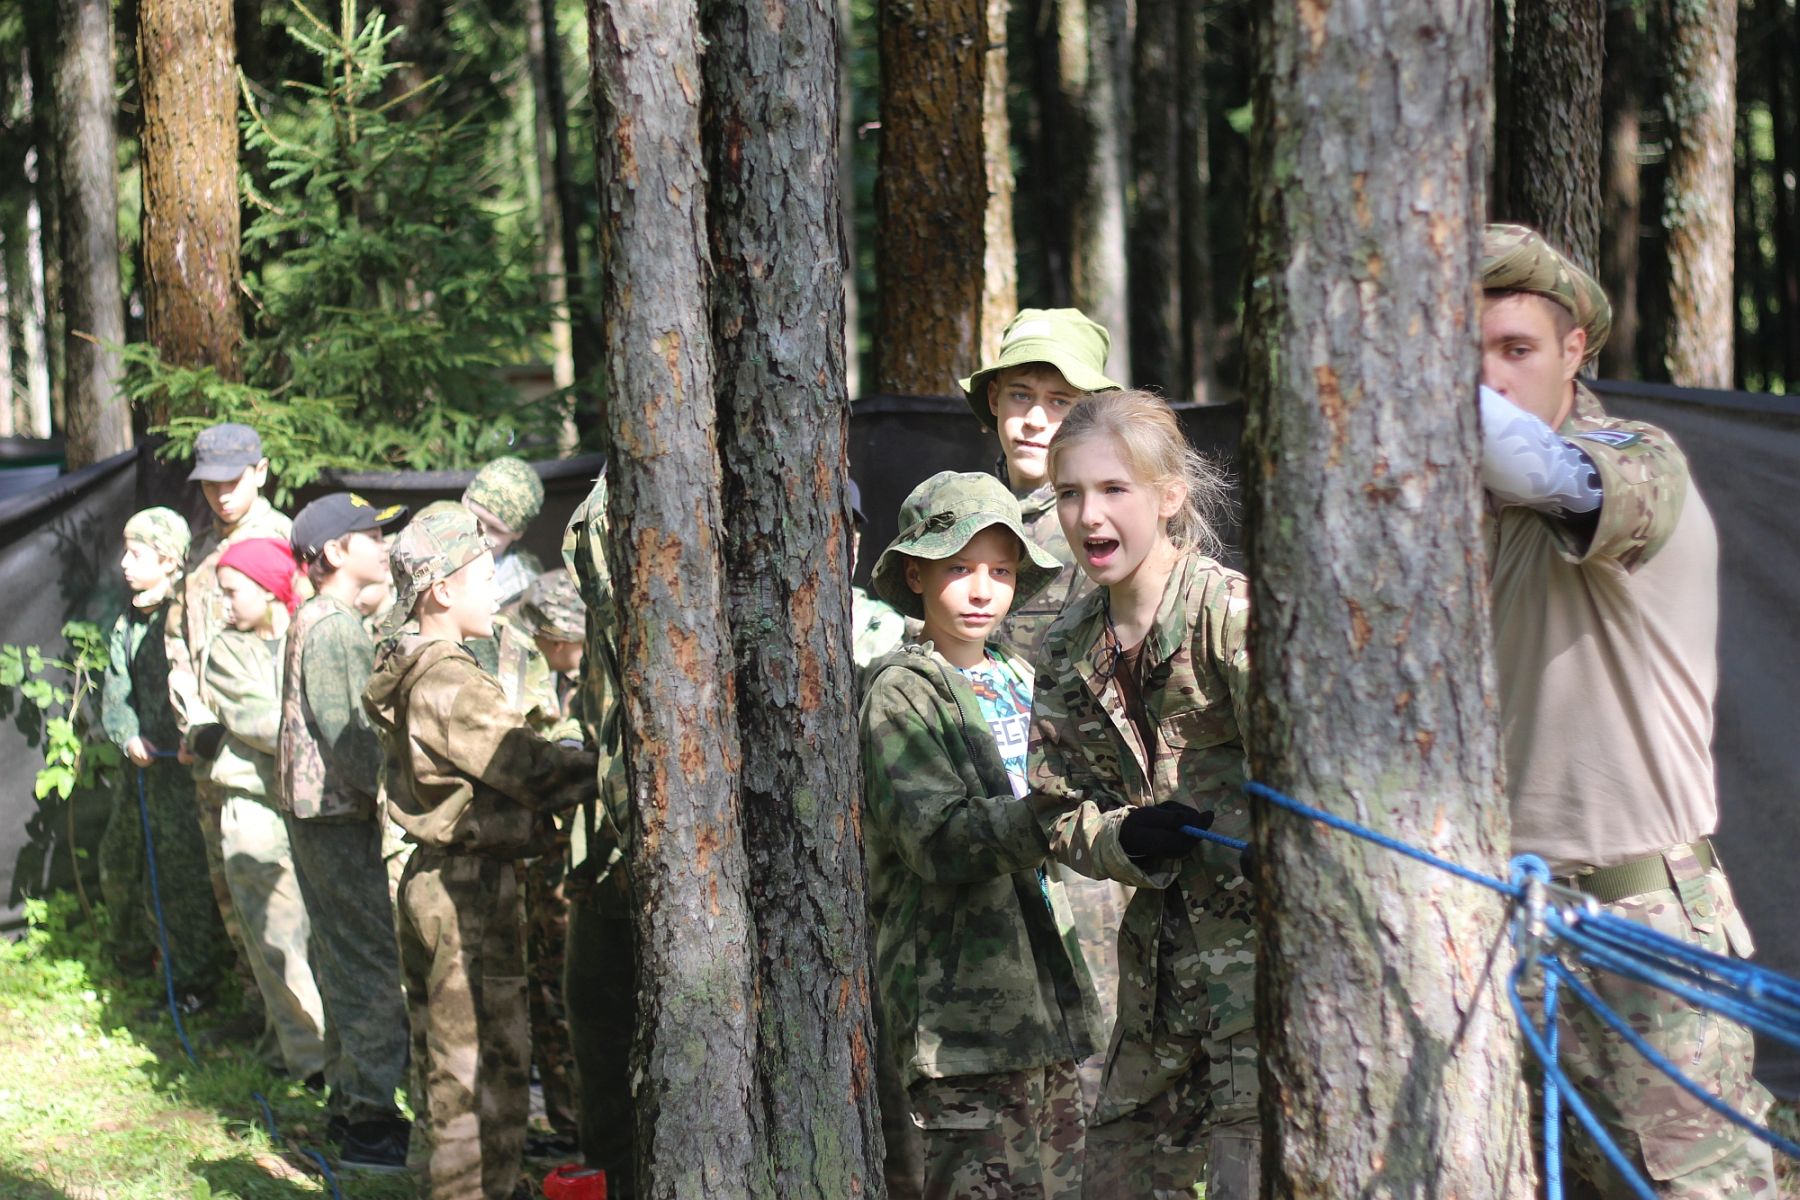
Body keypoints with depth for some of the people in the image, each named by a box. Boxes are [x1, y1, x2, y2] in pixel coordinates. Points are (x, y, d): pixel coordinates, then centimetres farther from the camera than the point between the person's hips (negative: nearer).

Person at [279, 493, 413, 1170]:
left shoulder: (315, 622, 17)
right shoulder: (335, 629, -16)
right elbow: (351, 739, -22)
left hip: (322, 815, 11)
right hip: (341, 817, -11)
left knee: (347, 962, 16)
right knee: (375, 965, -9)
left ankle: (350, 1105, 24)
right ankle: (369, 1123, -6)